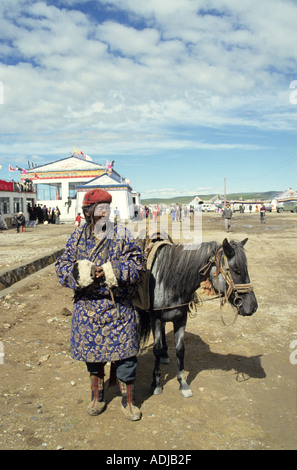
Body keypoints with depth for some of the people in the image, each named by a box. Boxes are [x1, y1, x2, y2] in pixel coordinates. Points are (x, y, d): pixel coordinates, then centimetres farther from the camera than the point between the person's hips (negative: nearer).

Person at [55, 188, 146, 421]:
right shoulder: (78, 236, 1)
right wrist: (80, 273, -20)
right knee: (92, 353, 17)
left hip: (118, 307, -2)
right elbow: (62, 265, 1)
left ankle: (128, 400, 29)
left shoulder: (122, 234, -5)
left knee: (124, 354, 6)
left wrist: (113, 272, -23)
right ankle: (97, 396, 41)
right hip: (87, 304, 2)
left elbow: (138, 264, -9)